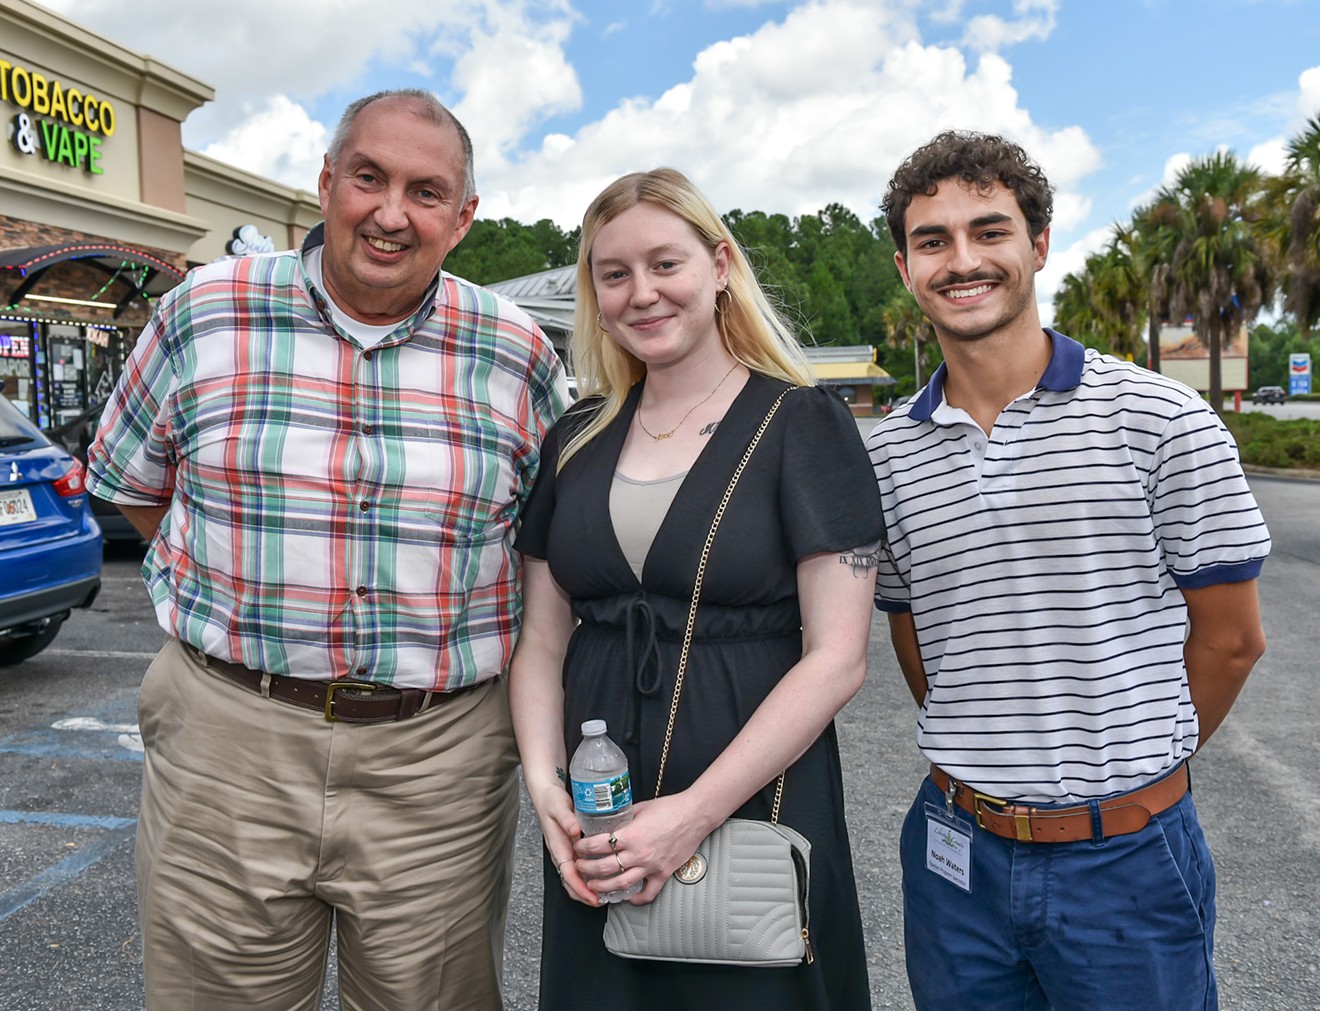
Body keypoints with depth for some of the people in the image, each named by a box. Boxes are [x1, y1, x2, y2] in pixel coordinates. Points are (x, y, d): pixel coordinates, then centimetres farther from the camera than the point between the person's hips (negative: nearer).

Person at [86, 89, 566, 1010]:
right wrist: (248, 582, 7)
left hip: (439, 758, 0)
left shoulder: (518, 354, 0)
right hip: (228, 736, 1)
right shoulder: (203, 314, -1)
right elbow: (131, 482, 13)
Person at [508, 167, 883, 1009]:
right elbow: (542, 642, 9)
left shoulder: (804, 422, -7)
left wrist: (696, 811, -18)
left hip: (756, 810, -4)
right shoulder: (577, 437, 7)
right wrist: (544, 780, -8)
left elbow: (837, 657, -12)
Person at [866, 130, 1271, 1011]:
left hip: (1129, 861, -2)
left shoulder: (1162, 422, -9)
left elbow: (1230, 639, -2)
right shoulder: (886, 455, 0)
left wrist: (1129, 766, 7)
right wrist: (987, 766, 8)